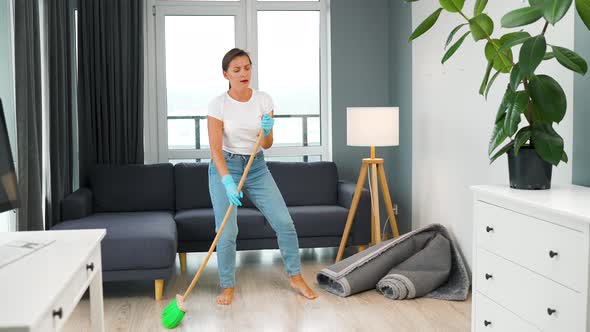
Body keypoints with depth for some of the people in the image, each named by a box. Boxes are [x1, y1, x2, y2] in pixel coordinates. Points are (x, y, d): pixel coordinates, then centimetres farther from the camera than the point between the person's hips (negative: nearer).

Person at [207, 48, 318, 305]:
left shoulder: (264, 100, -5)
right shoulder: (218, 104, -15)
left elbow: (267, 144, -2)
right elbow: (215, 149, -20)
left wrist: (266, 131, -25)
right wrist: (227, 181, -34)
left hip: (257, 167, 3)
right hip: (225, 167, -3)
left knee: (284, 222, -3)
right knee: (227, 231, -12)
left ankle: (296, 278, 15)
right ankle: (228, 286, 10)